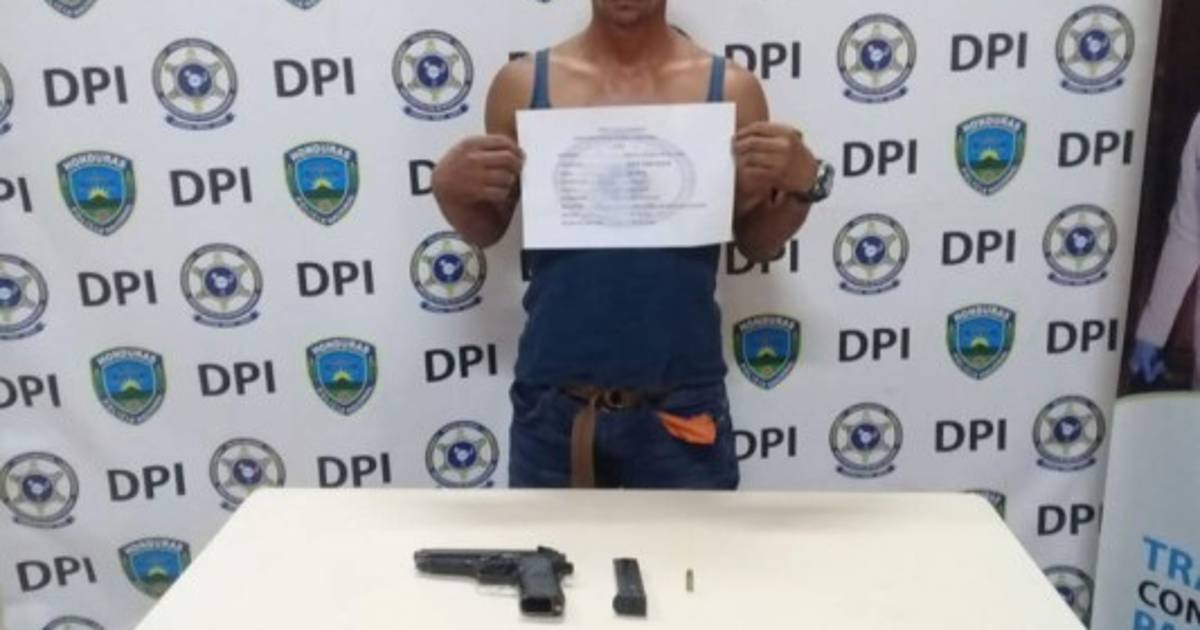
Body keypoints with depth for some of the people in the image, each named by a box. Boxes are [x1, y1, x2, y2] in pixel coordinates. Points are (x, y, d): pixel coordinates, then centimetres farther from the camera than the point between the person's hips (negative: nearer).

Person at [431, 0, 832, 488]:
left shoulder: (729, 89, -3)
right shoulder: (523, 83, -3)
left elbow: (756, 244, 6)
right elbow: (487, 231, 9)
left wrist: (803, 185, -13)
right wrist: (449, 187, -12)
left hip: (681, 405, 0)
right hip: (554, 405, 1)